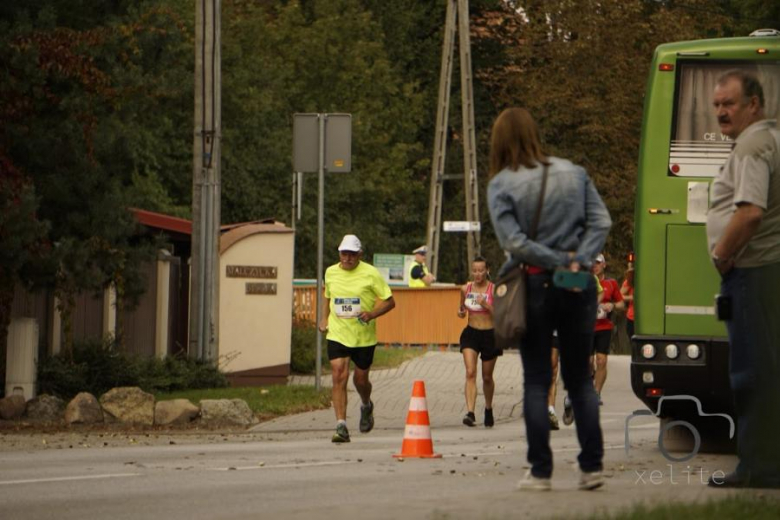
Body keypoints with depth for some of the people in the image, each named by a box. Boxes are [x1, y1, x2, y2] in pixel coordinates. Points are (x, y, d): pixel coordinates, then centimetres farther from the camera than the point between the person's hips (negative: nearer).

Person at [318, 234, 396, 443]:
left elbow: (389, 301, -5)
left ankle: (366, 406, 46)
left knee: (360, 380, 10)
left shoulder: (370, 274, -8)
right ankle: (341, 426, -15)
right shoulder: (331, 273, 5)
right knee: (339, 377, -14)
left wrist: (372, 314, -21)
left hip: (364, 337, -2)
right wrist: (324, 318, 8)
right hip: (337, 335, 2)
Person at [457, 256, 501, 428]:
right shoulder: (465, 289, 2)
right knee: (470, 372, -17)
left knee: (487, 377, 12)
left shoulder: (493, 290, -8)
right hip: (471, 333, 2)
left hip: (490, 334, -2)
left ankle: (488, 410, 37)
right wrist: (461, 312, -5)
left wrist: (486, 305, -24)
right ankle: (470, 412, -25)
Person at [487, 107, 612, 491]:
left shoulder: (502, 185, -6)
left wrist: (560, 262, -9)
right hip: (578, 287, 3)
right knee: (580, 378, 10)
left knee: (536, 381, 3)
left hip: (535, 286, -3)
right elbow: (601, 221, 0)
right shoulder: (574, 174, 6)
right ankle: (592, 465, 4)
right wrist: (577, 260, -9)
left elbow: (513, 241, -14)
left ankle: (540, 471, 1)